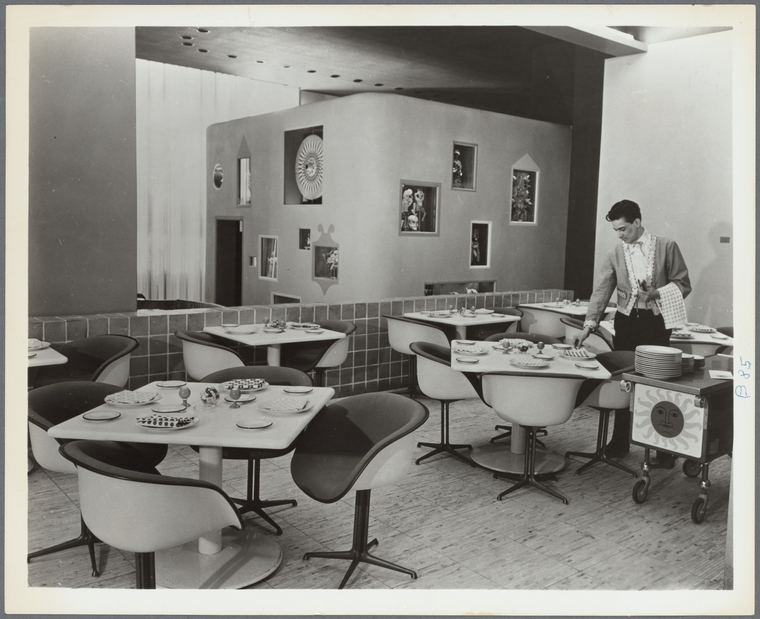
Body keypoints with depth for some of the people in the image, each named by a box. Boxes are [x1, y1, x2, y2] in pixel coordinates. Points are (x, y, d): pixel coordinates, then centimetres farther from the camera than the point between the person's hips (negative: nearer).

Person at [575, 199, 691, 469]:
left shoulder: (667, 247, 0)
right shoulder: (614, 255, 6)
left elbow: (683, 284, 2)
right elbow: (602, 292, 2)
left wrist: (657, 293, -16)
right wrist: (589, 324, -8)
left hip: (655, 322, -3)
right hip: (626, 322, 3)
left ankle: (665, 449, 9)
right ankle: (619, 443, 20)